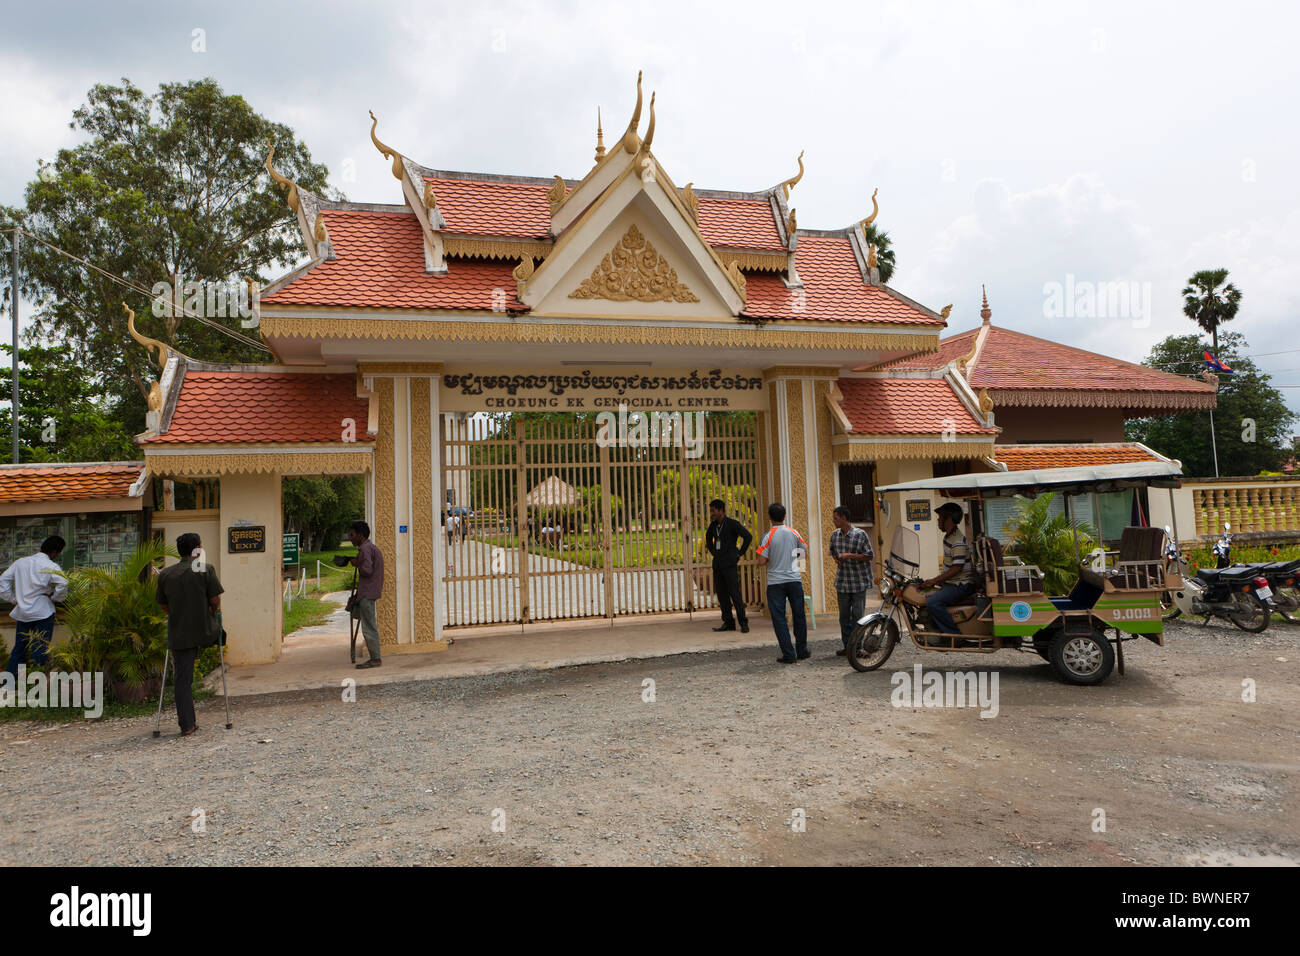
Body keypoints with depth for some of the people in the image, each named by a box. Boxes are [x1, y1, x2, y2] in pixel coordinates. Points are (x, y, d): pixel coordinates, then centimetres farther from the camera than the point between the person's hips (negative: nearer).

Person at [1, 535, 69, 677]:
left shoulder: (20, 562, 6)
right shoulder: (50, 566, -12)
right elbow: (63, 583, -28)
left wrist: (13, 599, 11)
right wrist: (55, 598, -10)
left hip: (21, 613, 5)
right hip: (43, 614, -5)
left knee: (19, 649, 16)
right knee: (40, 650, 1)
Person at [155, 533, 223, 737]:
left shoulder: (165, 574, 5)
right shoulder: (206, 569, -8)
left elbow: (164, 605, 10)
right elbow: (215, 601, -9)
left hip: (178, 634, 3)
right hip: (205, 630, -3)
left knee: (182, 679, 7)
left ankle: (187, 725, 7)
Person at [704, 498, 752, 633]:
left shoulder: (732, 523, -9)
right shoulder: (713, 525, 11)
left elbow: (748, 536, -16)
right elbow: (708, 537, 33)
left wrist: (739, 553, -11)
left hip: (730, 564, -7)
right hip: (717, 564, 7)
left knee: (734, 594, -10)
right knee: (722, 595, 6)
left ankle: (743, 623, -5)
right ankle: (728, 622, 13)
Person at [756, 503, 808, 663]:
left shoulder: (768, 535, -11)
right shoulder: (793, 533, 0)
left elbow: (762, 560, -14)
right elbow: (805, 550, 12)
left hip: (775, 582, -3)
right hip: (794, 579, 3)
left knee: (779, 619, 2)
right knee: (799, 617, 14)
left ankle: (788, 654, -1)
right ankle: (802, 651, 22)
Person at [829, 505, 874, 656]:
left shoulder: (860, 534, -10)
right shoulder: (834, 535, 6)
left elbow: (870, 556, -7)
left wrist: (850, 556, -16)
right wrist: (837, 559, 0)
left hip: (859, 581, -5)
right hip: (842, 581, 5)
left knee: (857, 615, -2)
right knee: (844, 615, 9)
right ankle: (847, 645, 18)